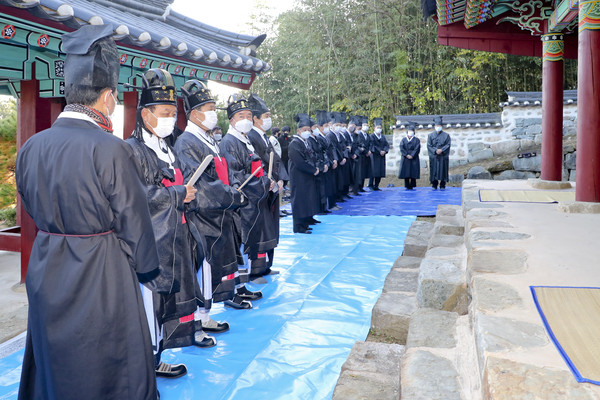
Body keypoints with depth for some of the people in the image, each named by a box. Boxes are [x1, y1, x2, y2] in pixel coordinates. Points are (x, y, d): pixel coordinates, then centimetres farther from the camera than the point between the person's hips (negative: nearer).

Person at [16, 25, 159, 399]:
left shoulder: (30, 147, -1)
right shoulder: (111, 150, -20)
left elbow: (34, 211, 11)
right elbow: (133, 223, -12)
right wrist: (147, 267, 3)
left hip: (47, 280, 6)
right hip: (103, 282, -6)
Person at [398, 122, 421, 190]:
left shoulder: (416, 140, 6)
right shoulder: (404, 140, 11)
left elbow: (417, 149, -4)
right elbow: (401, 148, 0)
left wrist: (412, 155, -16)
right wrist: (406, 155, -13)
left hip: (414, 159, -1)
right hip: (405, 159, 1)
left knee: (413, 173, -3)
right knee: (406, 172, -1)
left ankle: (412, 186, 3)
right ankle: (407, 186, 5)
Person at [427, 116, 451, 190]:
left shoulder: (446, 135, 7)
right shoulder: (430, 135, 9)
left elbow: (448, 145, -1)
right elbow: (429, 145, 1)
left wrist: (441, 150, -17)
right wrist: (435, 150, -15)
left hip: (443, 156, -1)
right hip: (433, 156, 1)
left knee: (443, 170, 0)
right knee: (434, 171, 0)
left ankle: (442, 186, 6)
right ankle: (434, 186, 6)